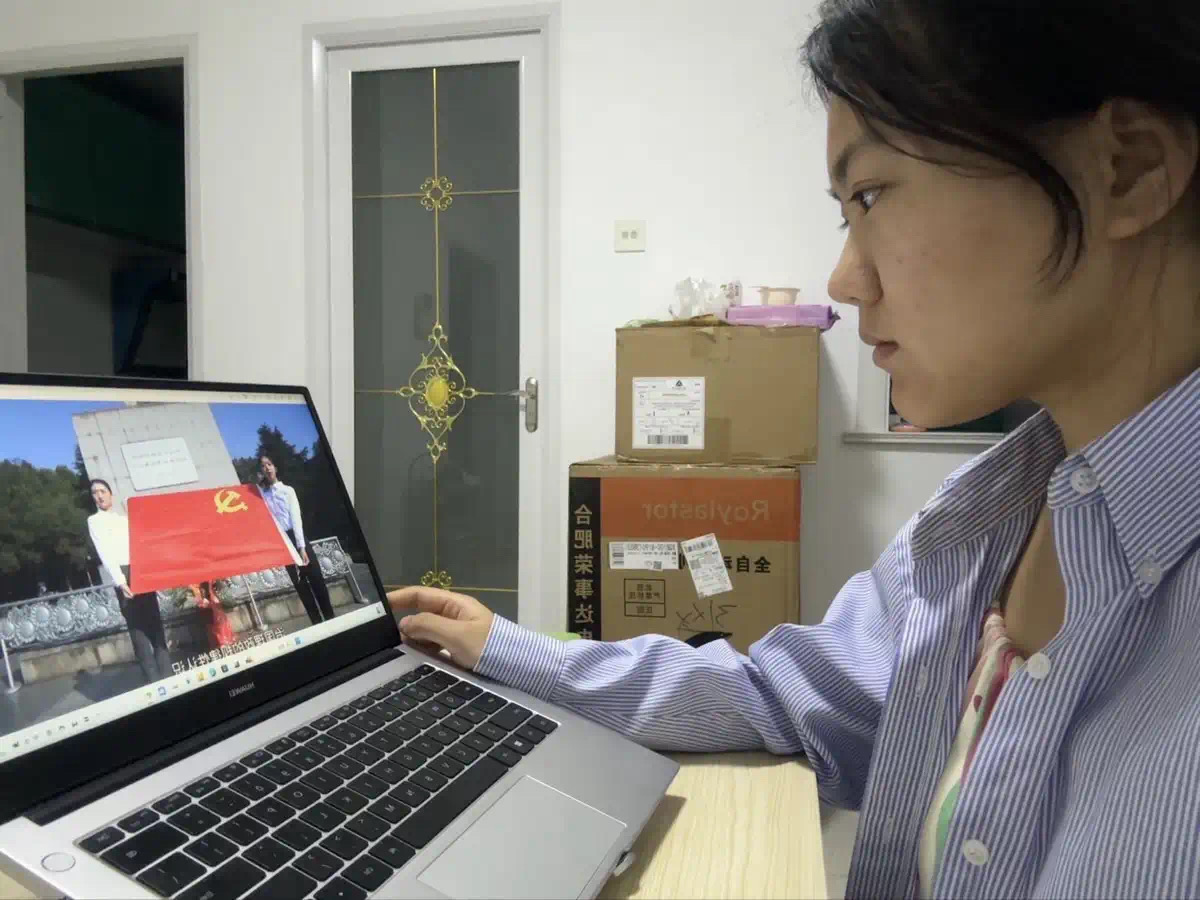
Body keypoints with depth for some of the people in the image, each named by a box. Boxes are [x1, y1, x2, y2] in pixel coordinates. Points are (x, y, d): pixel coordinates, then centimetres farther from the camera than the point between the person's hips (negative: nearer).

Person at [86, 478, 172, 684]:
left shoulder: (125, 519, 22)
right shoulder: (95, 521, 5)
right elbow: (104, 553, -7)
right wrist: (120, 581, -20)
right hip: (124, 575, -5)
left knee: (156, 624, 3)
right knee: (138, 628, -8)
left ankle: (166, 674, 4)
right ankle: (153, 679, -8)